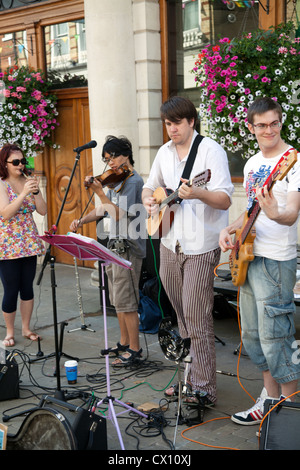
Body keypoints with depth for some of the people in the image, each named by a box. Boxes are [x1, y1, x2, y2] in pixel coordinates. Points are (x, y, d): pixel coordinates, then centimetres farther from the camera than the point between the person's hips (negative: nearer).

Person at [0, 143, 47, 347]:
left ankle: (26, 328, 24)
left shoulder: (29, 182, 7)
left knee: (28, 288, 10)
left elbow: (43, 211, 1)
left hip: (29, 243, 5)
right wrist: (24, 193, -25)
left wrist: (35, 191, -14)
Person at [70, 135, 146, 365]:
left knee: (126, 301, -5)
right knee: (118, 300, 16)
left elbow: (119, 214, -24)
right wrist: (81, 221, 4)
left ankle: (135, 350, 4)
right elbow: (104, 209, 18)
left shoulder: (133, 181, -13)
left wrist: (100, 192, -27)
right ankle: (124, 343, 27)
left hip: (128, 248, -9)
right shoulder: (118, 181, 15)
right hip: (116, 247, 9)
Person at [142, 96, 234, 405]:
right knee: (182, 315, 14)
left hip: (200, 246, -7)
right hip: (170, 243, 7)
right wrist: (149, 199, 1)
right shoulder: (165, 152, 11)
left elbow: (225, 200, -18)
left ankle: (204, 388, 3)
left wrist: (197, 194, -36)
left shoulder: (211, 151, -10)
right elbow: (150, 185, 24)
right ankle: (190, 375, 27)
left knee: (196, 318, -7)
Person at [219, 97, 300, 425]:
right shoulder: (251, 164, 14)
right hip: (248, 257, 9)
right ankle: (270, 400, 29)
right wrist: (231, 229, 5)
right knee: (252, 335, 15)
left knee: (274, 338, -7)